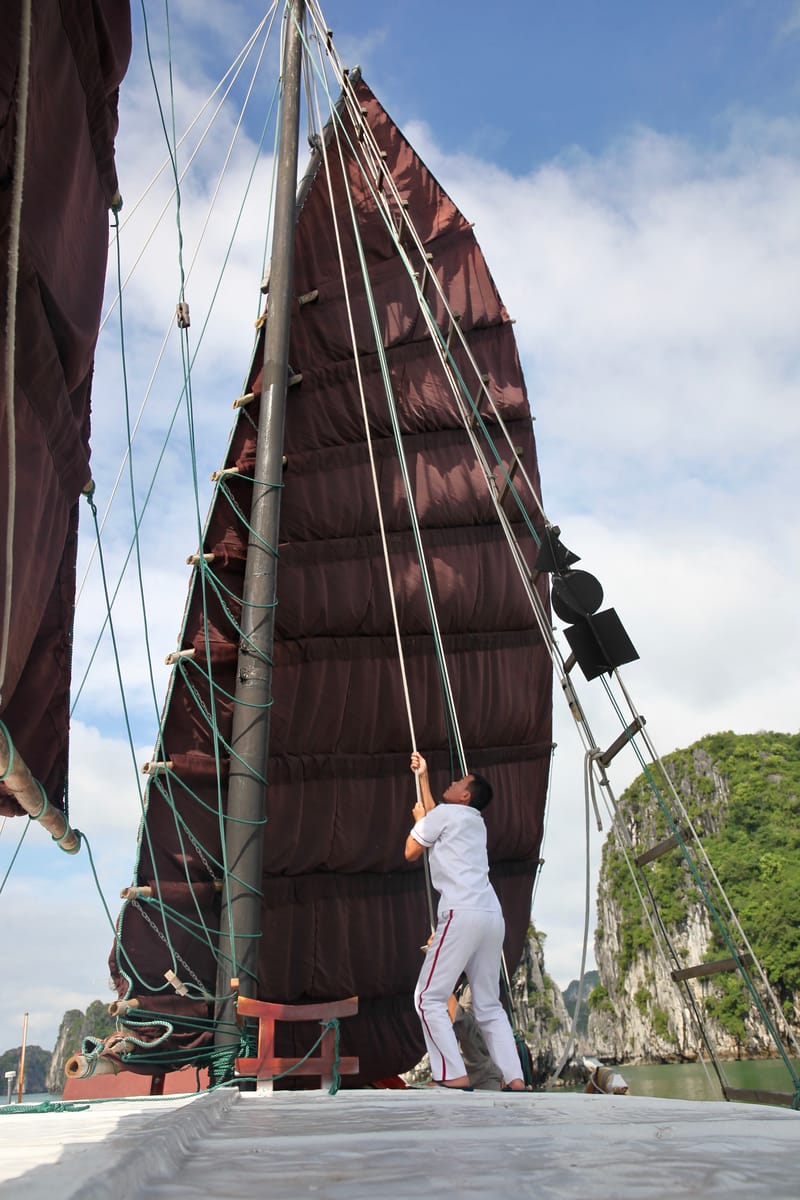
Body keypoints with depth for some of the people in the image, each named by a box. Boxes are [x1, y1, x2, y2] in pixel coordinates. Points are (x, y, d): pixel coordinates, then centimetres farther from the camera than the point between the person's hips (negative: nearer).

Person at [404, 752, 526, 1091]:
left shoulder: (444, 813, 3)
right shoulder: (474, 821, 26)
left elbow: (411, 853, 13)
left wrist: (418, 819, 29)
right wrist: (422, 777, 50)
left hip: (463, 915, -8)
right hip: (492, 917, 8)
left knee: (429, 999, -4)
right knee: (489, 1006, 12)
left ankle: (455, 1079, -13)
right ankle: (515, 1082, 2)